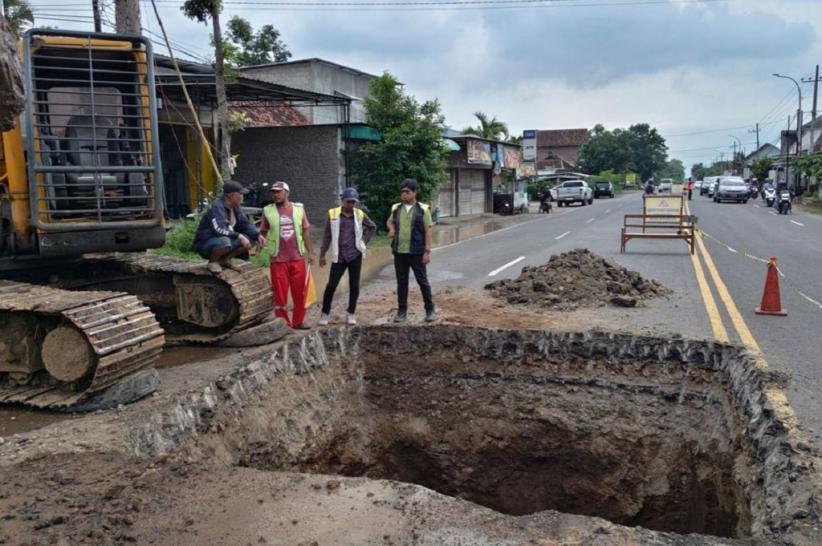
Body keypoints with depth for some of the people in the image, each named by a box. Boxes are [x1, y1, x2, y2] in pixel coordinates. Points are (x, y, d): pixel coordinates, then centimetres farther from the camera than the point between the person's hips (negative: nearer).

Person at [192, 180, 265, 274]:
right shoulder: (217, 207, -22)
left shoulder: (236, 207, 4)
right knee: (225, 242, -40)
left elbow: (245, 224, 6)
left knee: (249, 240, -9)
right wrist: (239, 236, -37)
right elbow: (219, 229, -35)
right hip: (205, 244, -8)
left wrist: (258, 235, -11)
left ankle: (224, 259, 5)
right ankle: (212, 262, -10)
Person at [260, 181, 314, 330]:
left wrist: (309, 253, 3)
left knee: (300, 292, 7)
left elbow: (305, 231, 6)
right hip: (278, 259, -1)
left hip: (298, 258, 1)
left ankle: (298, 321, 20)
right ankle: (283, 323, 13)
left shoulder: (299, 208, 4)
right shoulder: (268, 211, 1)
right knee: (280, 292, 3)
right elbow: (262, 233, 5)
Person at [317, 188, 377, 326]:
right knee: (331, 285, -1)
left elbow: (372, 227, 17)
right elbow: (327, 235, 1)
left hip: (355, 255, 1)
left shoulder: (360, 214, 1)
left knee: (354, 285, 4)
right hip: (339, 256, -1)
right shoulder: (332, 214, -2)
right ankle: (325, 313, 12)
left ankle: (351, 314, 15)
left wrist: (364, 241, 5)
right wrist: (322, 254, 0)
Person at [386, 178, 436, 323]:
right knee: (401, 282, 9)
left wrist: (427, 251, -11)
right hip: (399, 252, 3)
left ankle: (430, 309, 18)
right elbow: (390, 221, 26)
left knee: (422, 280, 5)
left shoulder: (422, 209, -5)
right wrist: (391, 229, 3)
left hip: (416, 252, -3)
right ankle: (402, 311, 18)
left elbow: (427, 231, -5)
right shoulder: (396, 208, 6)